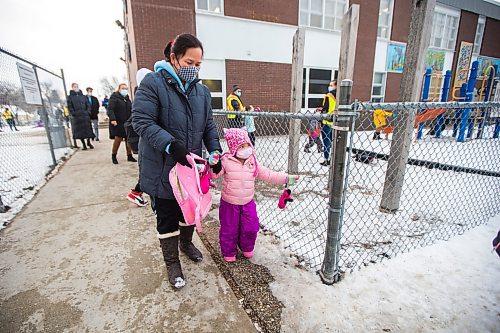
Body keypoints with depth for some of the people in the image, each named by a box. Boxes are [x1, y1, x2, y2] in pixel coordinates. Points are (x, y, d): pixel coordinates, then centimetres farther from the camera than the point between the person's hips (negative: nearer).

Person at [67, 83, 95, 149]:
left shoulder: (83, 96, 15)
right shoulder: (70, 97, 6)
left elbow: (88, 105, 12)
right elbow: (70, 107, 0)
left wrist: (88, 112, -2)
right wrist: (73, 114, -12)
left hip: (85, 115, 3)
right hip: (77, 116, -2)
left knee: (88, 128, 2)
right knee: (80, 130, -2)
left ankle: (88, 142, 16)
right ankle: (84, 144, 3)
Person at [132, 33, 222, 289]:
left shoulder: (202, 91, 6)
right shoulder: (153, 83, -10)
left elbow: (209, 126, 8)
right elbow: (141, 121, -17)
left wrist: (215, 152, -7)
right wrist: (170, 145, -31)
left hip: (192, 168, 6)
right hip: (162, 168, -5)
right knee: (167, 217, 10)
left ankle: (186, 243, 50)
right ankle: (172, 262, 32)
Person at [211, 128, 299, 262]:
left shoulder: (253, 162, -2)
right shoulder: (226, 161, -12)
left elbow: (268, 174, 1)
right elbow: (214, 174, -10)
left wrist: (286, 178, -5)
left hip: (248, 202, 3)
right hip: (229, 203, -3)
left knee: (251, 228, 11)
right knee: (229, 230, 10)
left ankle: (247, 248, 39)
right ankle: (229, 253, 35)